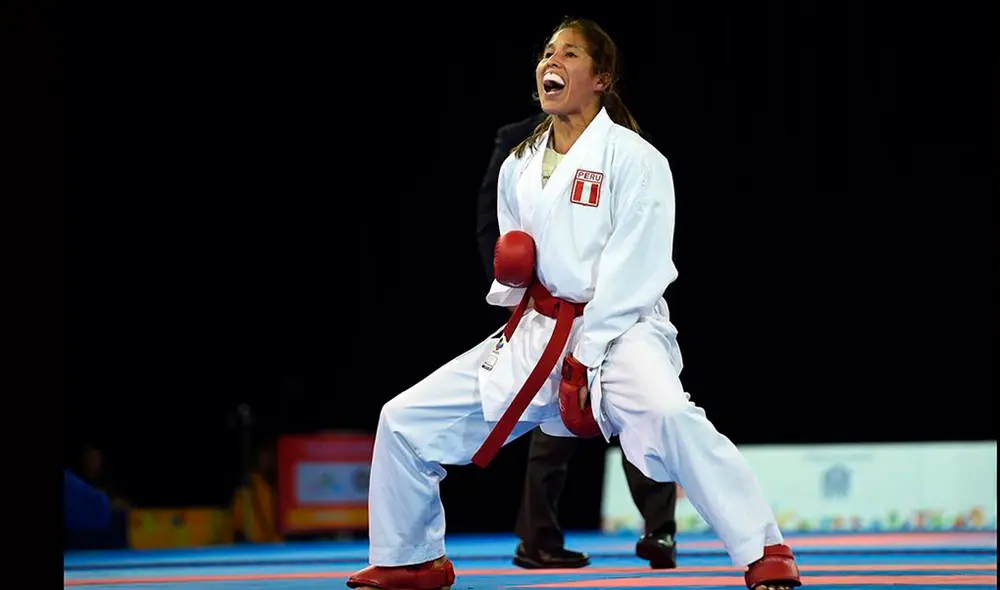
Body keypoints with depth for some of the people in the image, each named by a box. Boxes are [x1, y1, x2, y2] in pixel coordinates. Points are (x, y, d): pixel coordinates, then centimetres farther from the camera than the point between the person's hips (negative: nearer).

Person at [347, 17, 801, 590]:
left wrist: (586, 359, -20)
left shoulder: (632, 158, -9)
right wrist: (509, 269, -4)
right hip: (534, 335, 7)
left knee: (666, 412, -38)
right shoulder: (519, 167, 11)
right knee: (405, 419, 4)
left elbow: (632, 270, -15)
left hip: (616, 328, -7)